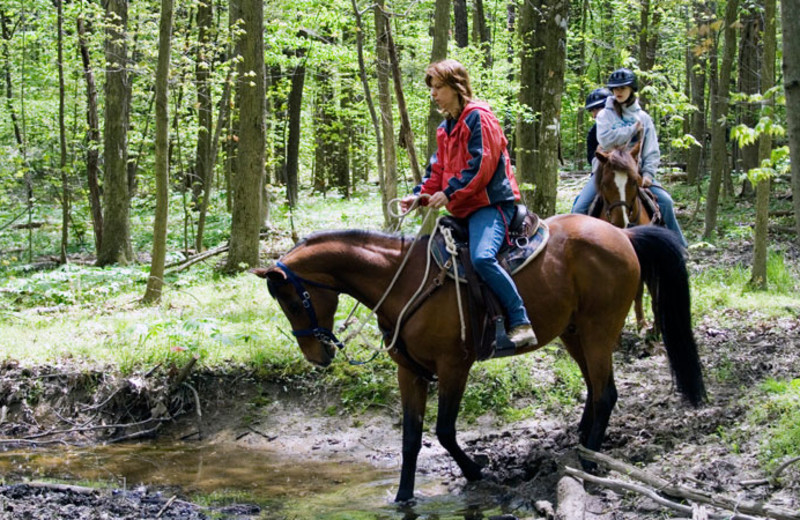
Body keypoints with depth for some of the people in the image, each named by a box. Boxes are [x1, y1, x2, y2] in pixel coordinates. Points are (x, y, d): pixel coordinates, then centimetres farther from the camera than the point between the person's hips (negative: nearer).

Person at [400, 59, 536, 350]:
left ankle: (521, 323, -31)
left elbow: (481, 165, -17)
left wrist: (450, 193, -20)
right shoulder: (445, 128, 20)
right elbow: (438, 170, 19)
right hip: (464, 209, 11)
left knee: (482, 257, -33)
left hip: (490, 203, -10)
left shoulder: (478, 117, -9)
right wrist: (420, 196, 2)